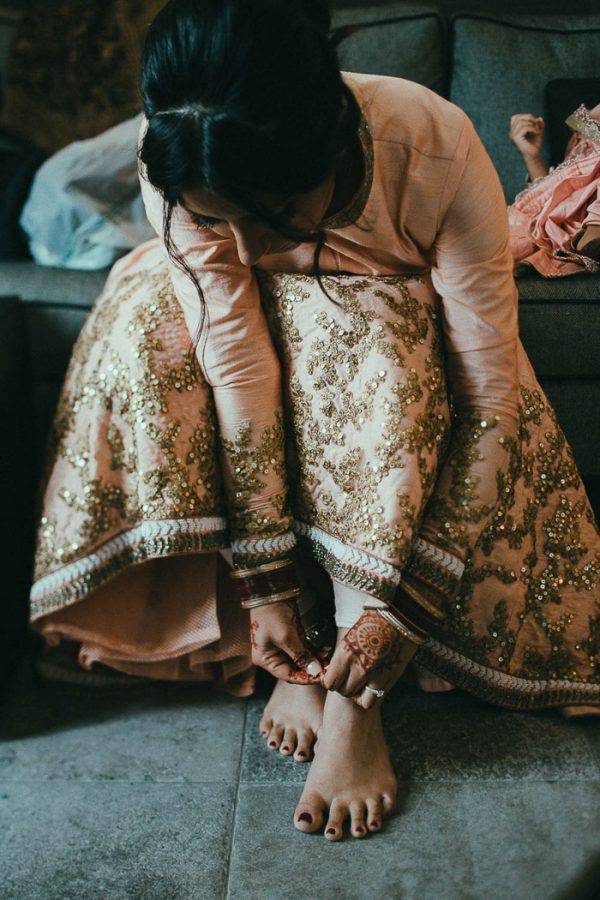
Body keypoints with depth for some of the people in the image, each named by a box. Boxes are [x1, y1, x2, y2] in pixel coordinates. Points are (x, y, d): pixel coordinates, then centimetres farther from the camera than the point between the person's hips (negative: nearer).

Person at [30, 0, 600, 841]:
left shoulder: (436, 152, -37)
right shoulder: (181, 171, -31)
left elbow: (492, 396, -34)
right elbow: (237, 366, -31)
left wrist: (401, 604, -35)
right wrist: (267, 586, -31)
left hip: (391, 314, -2)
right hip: (260, 308, 3)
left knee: (372, 355, -36)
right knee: (150, 322, -27)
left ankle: (354, 700, -28)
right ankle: (305, 653, -22)